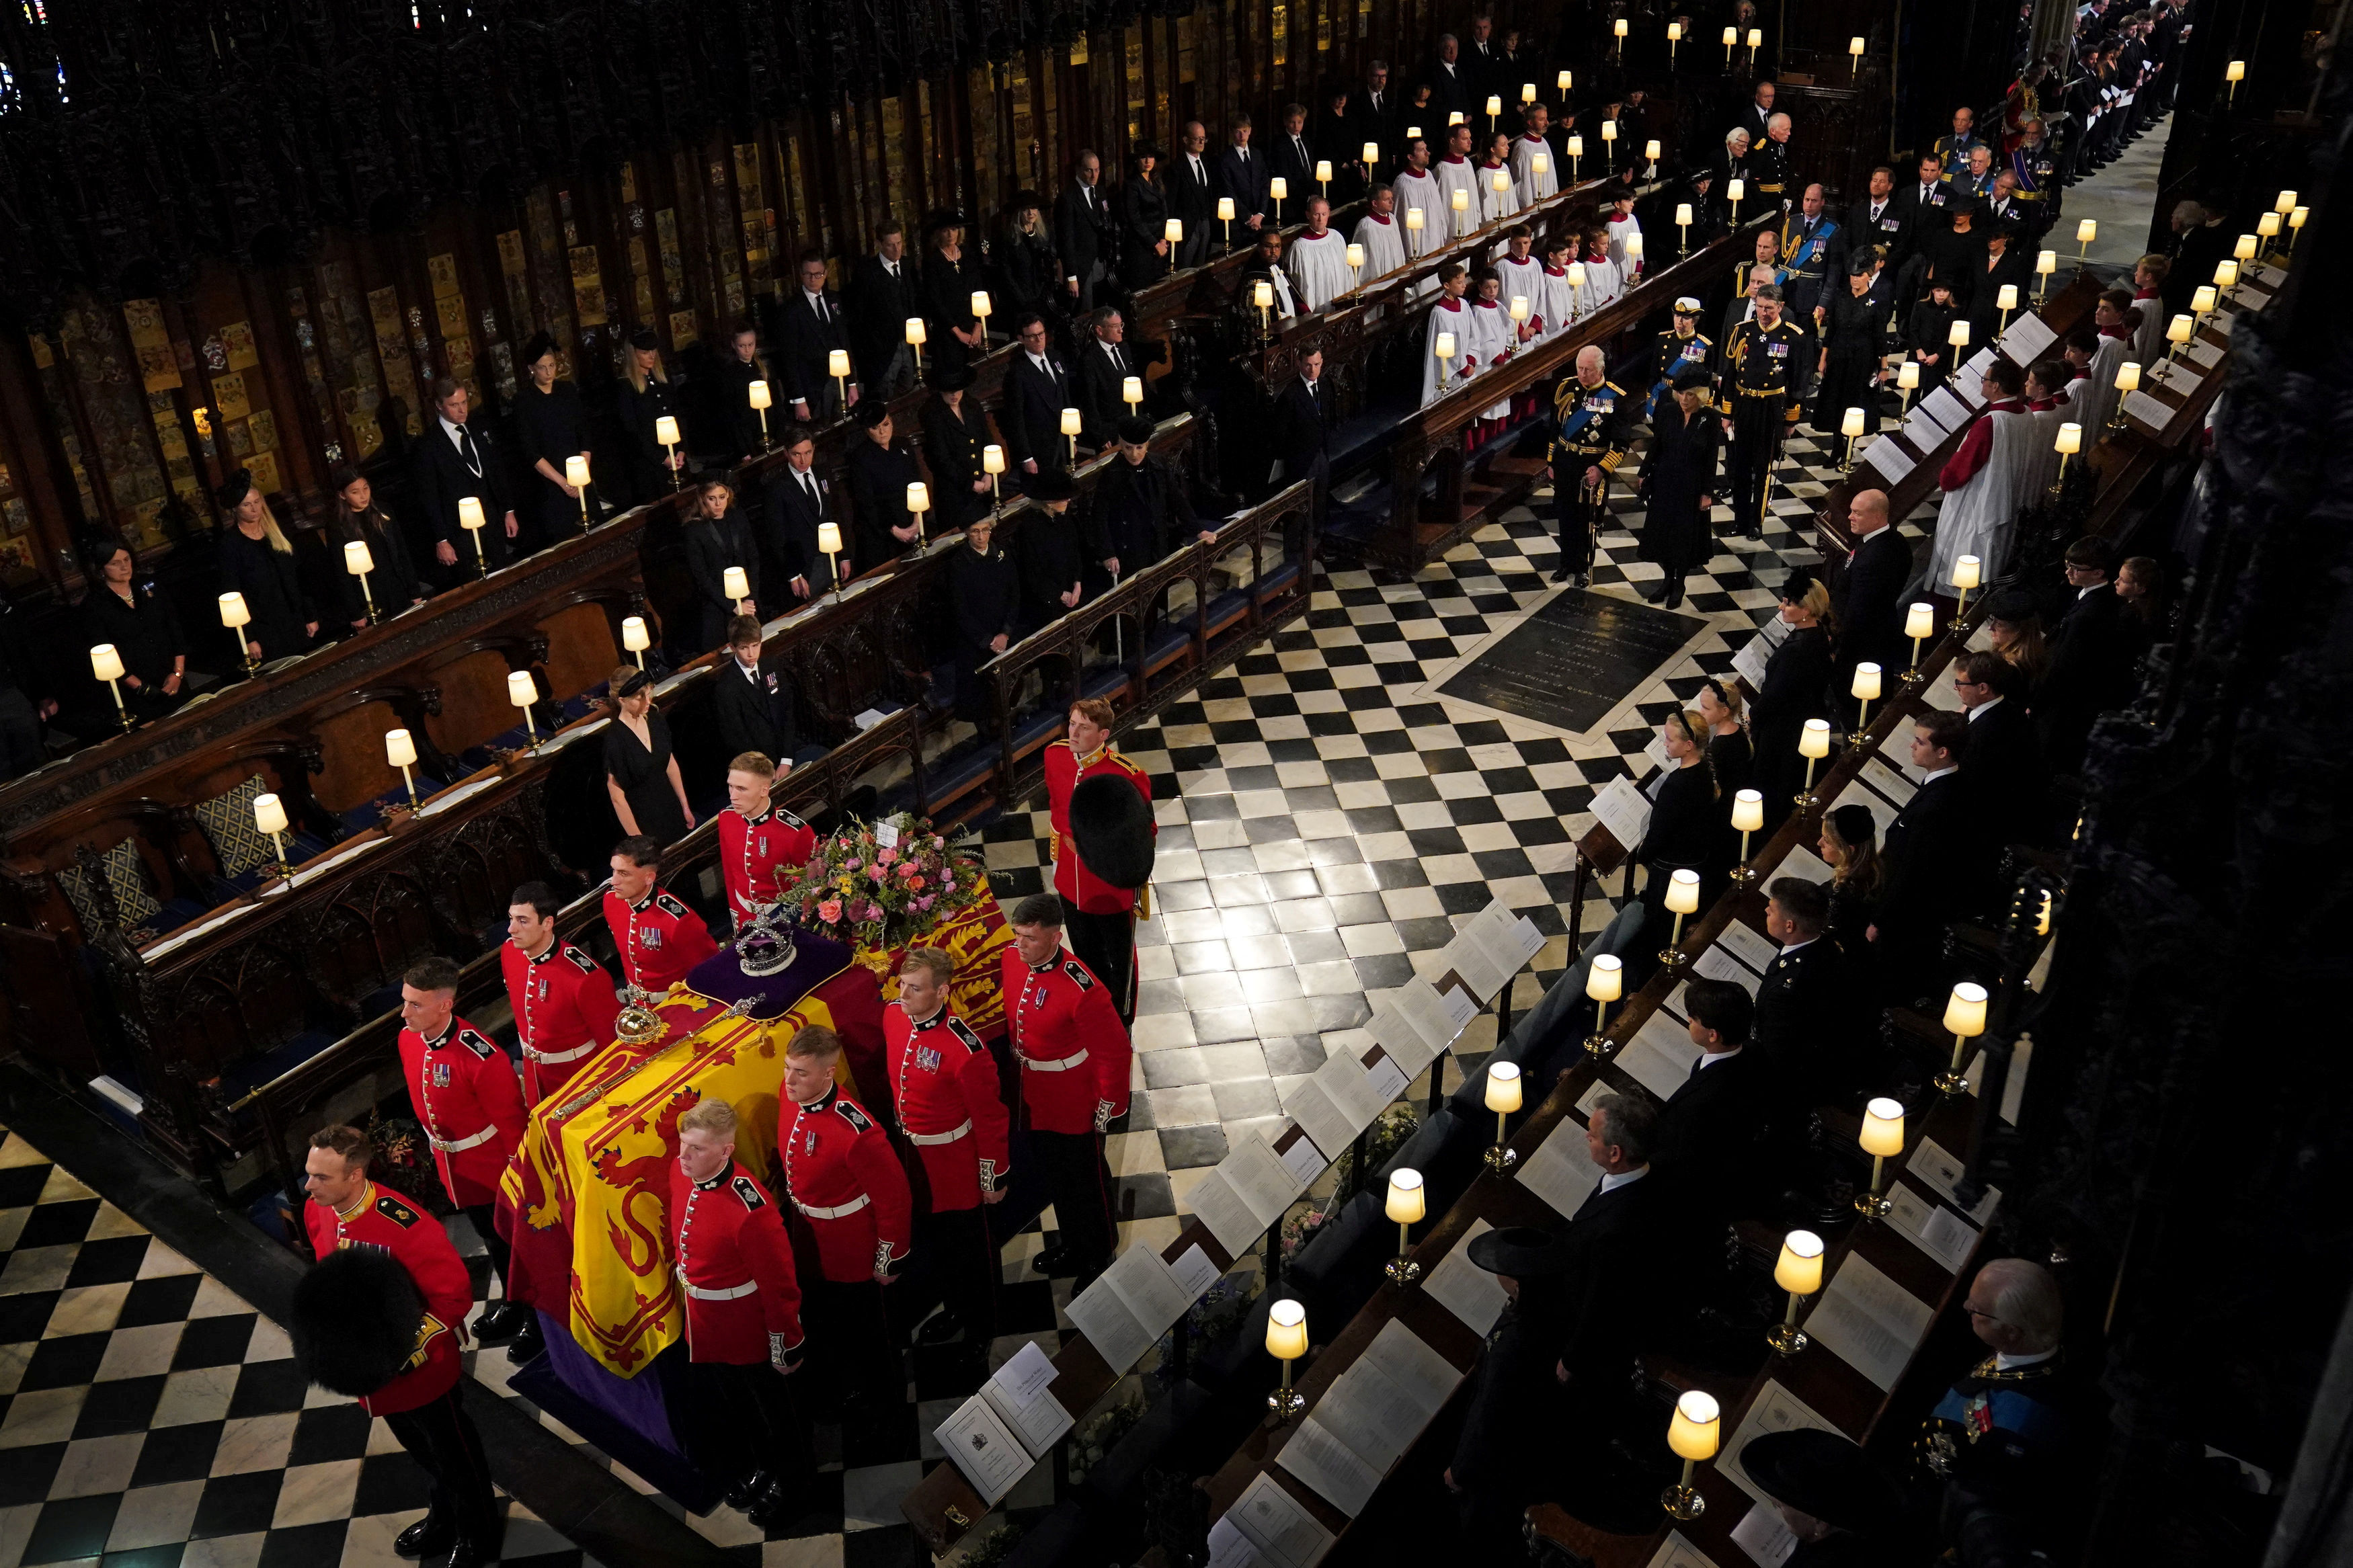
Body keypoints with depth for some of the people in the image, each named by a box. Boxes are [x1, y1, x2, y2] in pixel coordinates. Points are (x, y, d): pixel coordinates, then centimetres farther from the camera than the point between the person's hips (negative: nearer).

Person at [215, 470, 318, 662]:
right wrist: (248, 639, -12)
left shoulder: (276, 530, 7)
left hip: (297, 625, 5)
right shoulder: (230, 543, -7)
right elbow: (231, 594, -8)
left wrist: (311, 616, 9)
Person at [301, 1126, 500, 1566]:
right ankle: (443, 1517, 55)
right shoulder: (316, 1212, -12)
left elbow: (454, 1294, -26)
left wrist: (412, 1351, -26)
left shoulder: (404, 1225, -35)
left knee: (456, 1458, 17)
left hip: (423, 1371, -7)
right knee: (420, 1450, 30)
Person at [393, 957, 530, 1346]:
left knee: (514, 1237, 14)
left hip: (492, 1167, -7)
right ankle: (513, 1304, 48)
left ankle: (538, 1315, 35)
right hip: (451, 1166, 7)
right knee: (491, 1238, 26)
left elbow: (511, 1119, -24)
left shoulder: (478, 1055, -35)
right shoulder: (408, 1039, -11)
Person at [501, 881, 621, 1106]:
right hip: (533, 1069, 6)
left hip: (577, 1070, -6)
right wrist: (528, 1052, 18)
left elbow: (611, 1037, -19)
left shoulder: (583, 975, -33)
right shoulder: (509, 951, -13)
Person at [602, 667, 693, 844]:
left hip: (671, 811, 6)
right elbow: (617, 797, -18)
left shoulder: (657, 721, -4)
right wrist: (638, 841, -15)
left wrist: (685, 806, 16)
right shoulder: (615, 740, -23)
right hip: (645, 825, -6)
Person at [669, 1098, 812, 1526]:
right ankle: (750, 1472, 54)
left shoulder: (750, 1207, -36)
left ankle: (787, 1480, 45)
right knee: (717, 1408, 27)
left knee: (764, 1410, 17)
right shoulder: (681, 1173, -14)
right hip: (701, 1327, 7)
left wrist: (787, 1348, -15)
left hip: (745, 1337, -7)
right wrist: (681, 1276, 20)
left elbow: (780, 1285, -25)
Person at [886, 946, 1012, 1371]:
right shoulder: (893, 1016, -11)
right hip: (910, 1159, 6)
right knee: (931, 1243, 26)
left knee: (970, 1254, 15)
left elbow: (990, 1117, -20)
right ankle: (955, 1308, 52)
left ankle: (980, 1333, 38)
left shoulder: (965, 1047, -32)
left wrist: (994, 1178, -11)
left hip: (955, 1166, -6)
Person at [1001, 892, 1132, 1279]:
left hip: (1076, 1107, -7)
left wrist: (1109, 1106, -15)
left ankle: (1099, 1258, 39)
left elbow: (1115, 1051, -24)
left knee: (1087, 1181, 16)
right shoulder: (1010, 960, -12)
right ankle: (1072, 1243, 51)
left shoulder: (1082, 989, -34)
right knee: (1054, 1175, 27)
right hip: (1034, 1099, 7)